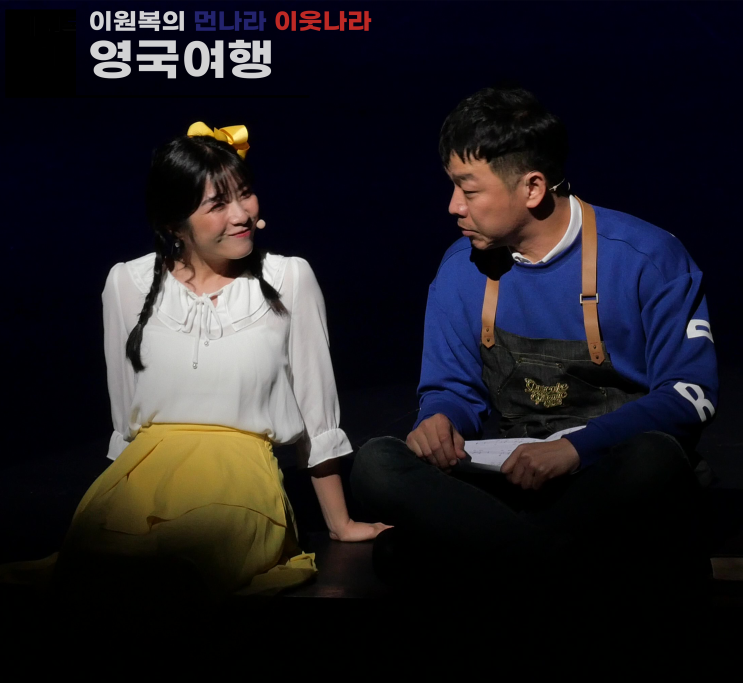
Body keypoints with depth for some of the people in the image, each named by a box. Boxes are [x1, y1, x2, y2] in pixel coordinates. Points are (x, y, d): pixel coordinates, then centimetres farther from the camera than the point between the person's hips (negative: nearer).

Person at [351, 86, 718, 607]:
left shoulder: (646, 258, -8)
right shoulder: (462, 269, 6)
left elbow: (691, 393, -11)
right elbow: (454, 388, 15)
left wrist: (577, 447, -25)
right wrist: (440, 421, -11)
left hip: (616, 478, -4)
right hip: (516, 475, 4)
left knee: (654, 459, -40)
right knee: (376, 464, -21)